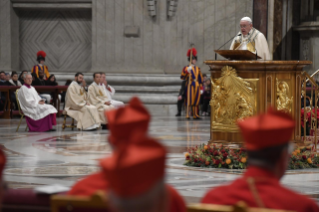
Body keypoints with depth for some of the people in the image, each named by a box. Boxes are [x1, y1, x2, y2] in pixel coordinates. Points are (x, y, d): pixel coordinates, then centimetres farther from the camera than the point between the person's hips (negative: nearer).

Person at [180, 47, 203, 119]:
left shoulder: (198, 68, 16)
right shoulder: (186, 68, 0)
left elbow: (201, 78, 22)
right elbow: (182, 77, -10)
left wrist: (200, 84, 15)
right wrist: (186, 71, -24)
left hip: (197, 86, 5)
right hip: (190, 85, -5)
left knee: (196, 100, 5)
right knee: (189, 100, -9)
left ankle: (195, 115, 9)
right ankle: (187, 114, -9)